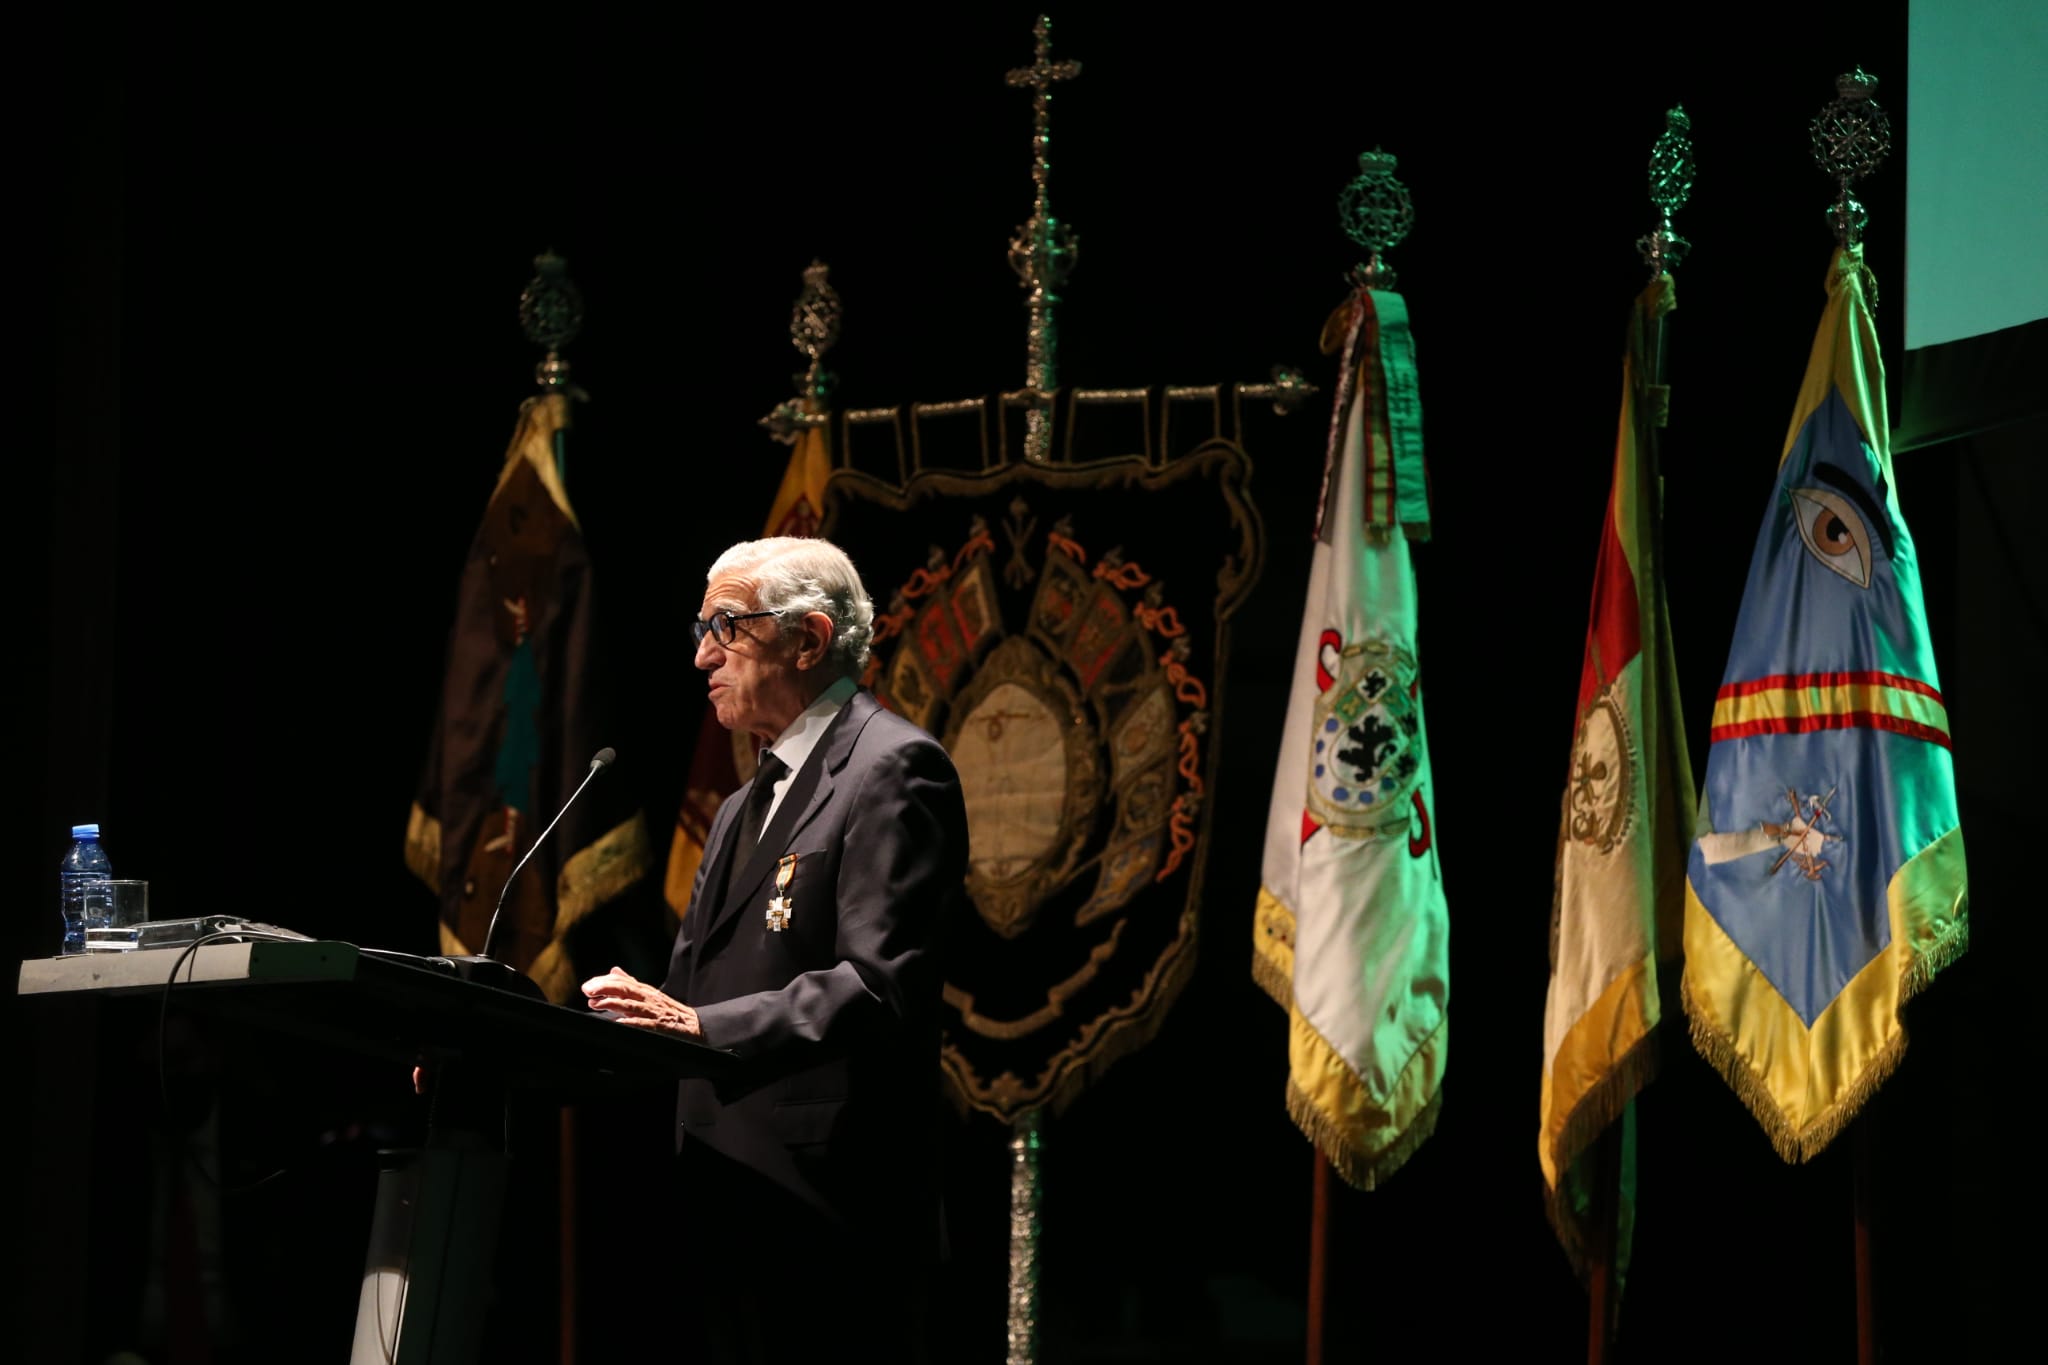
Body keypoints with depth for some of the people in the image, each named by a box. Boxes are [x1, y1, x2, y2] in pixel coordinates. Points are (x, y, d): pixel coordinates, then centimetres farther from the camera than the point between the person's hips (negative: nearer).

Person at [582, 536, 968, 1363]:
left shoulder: (893, 768, -7)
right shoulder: (746, 808, 25)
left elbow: (881, 986, -19)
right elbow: (687, 997, 20)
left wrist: (706, 1029, -29)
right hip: (728, 1218, 9)